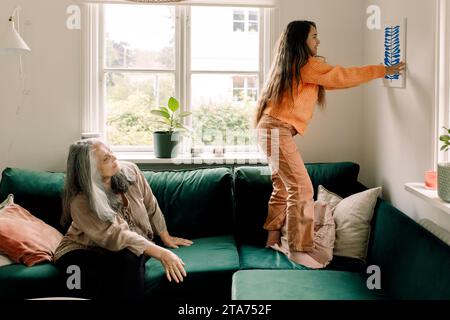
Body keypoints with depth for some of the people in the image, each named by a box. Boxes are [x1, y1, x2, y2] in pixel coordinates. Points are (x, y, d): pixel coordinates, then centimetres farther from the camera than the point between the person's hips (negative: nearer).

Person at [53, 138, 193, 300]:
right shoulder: (80, 202, -27)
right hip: (85, 251, -3)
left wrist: (165, 238, 15)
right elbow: (117, 237, -32)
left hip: (130, 250, 4)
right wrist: (161, 253, -36)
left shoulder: (129, 171, -12)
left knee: (130, 258, -33)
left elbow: (151, 206, 5)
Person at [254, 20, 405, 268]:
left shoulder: (293, 65, 20)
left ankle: (273, 240, 19)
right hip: (278, 130, -10)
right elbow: (342, 76, -7)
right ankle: (300, 248, -8)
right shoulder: (305, 64, -8)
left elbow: (331, 79, 26)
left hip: (272, 129, 10)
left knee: (283, 188, 13)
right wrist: (384, 70, 0)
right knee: (301, 189, -10)